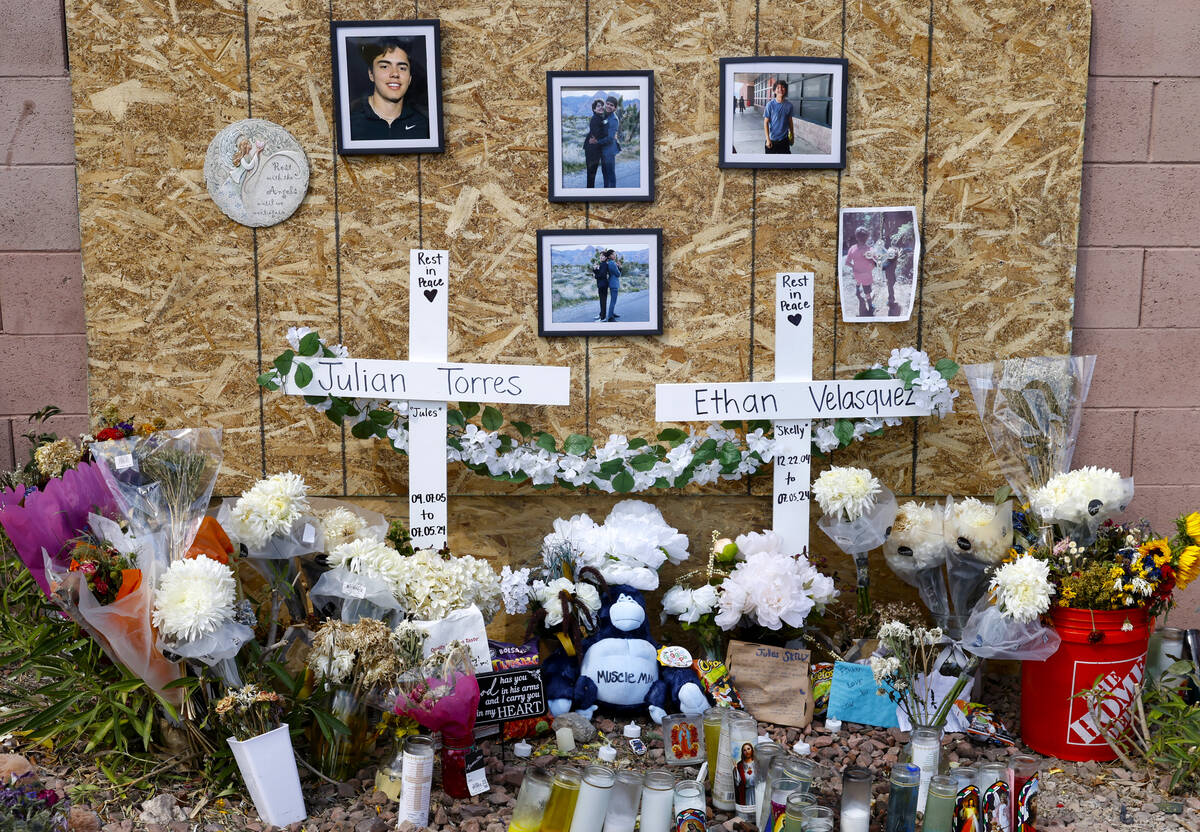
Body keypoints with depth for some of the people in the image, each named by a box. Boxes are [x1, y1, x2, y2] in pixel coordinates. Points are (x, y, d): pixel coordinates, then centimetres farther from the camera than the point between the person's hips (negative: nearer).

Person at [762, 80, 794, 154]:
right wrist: (768, 139, -13)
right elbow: (766, 122, -8)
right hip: (772, 139, -2)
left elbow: (790, 121, 8)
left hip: (784, 139, 2)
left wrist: (791, 135, 13)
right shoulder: (770, 104, -10)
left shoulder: (789, 105, -3)